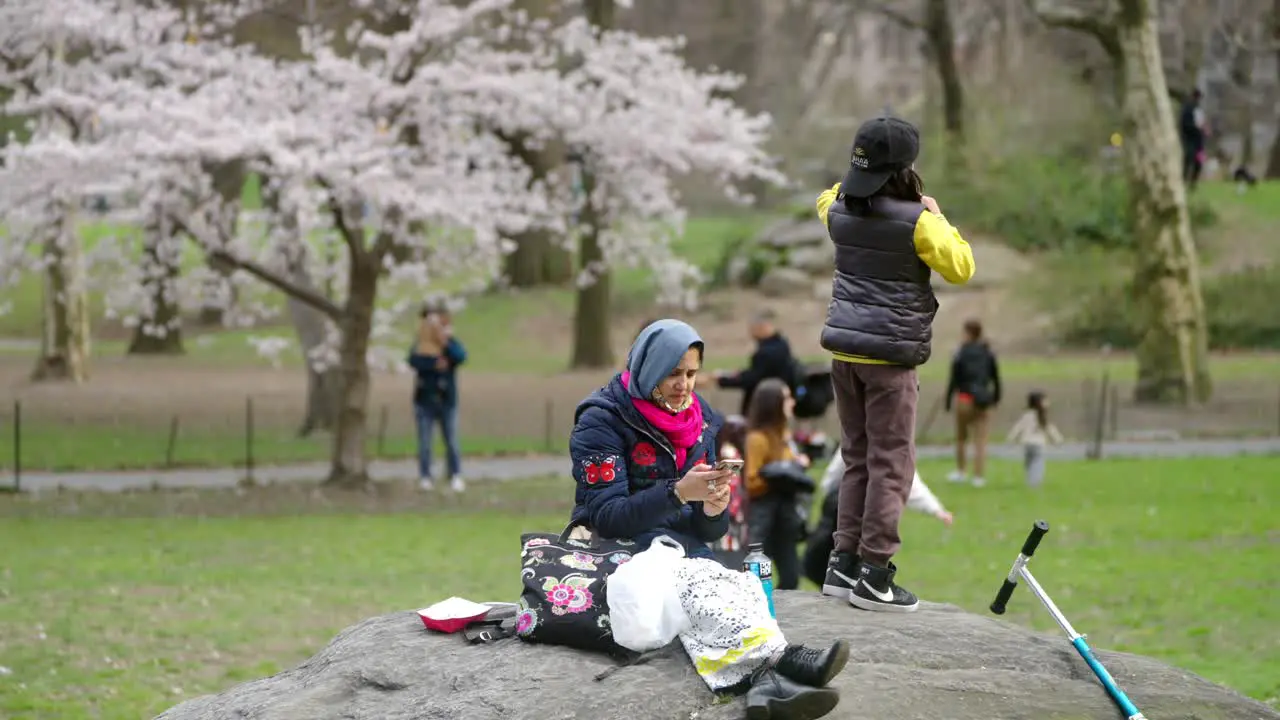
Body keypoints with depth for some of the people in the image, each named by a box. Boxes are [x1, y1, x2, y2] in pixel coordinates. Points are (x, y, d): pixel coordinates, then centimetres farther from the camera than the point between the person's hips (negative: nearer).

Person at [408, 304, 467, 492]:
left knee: (451, 442, -1)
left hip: (447, 401, 0)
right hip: (425, 400, 0)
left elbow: (461, 356, -17)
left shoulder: (451, 345, 4)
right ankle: (425, 477, 5)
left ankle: (456, 477, 3)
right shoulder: (421, 347, 1)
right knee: (424, 443, 0)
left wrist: (446, 342, -26)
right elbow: (414, 360, -18)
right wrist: (435, 363, -25)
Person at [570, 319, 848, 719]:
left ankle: (764, 680, -61)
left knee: (739, 584, -31)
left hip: (681, 547, 6)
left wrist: (713, 511, -14)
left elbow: (708, 533, 11)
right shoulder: (602, 420, -6)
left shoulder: (700, 420, 12)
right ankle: (779, 658, -62)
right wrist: (679, 494, -28)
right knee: (692, 580, -39)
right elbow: (606, 517, -16)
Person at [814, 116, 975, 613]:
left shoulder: (840, 212, 5)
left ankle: (844, 563, 14)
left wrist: (860, 181, 24)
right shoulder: (917, 221, -14)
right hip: (889, 355, -6)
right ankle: (874, 575, -5)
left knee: (858, 459, 15)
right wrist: (939, 219, 5)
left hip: (844, 352, 6)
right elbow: (961, 268, -4)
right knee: (891, 464, -2)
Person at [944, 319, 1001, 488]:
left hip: (964, 399, -2)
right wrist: (996, 397, 19)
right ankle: (979, 476, -6)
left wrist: (948, 401, -1)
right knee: (980, 440, -1)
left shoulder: (960, 355, -6)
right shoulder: (988, 354, 4)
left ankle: (960, 472, 23)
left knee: (961, 437, 17)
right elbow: (996, 378, 7)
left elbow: (953, 380, -7)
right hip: (982, 401, 2)